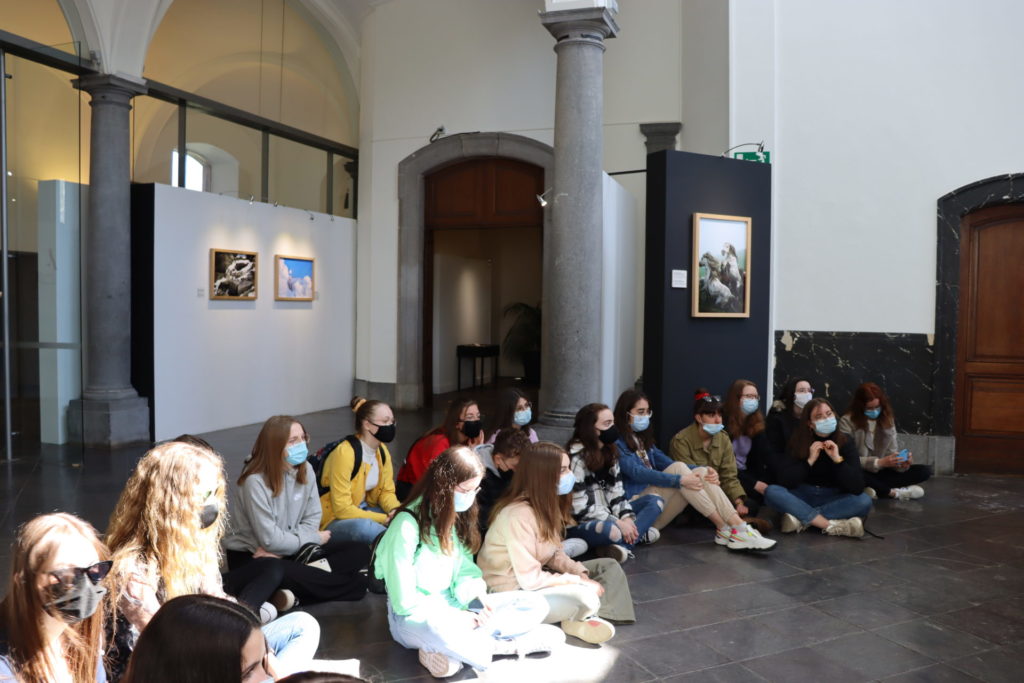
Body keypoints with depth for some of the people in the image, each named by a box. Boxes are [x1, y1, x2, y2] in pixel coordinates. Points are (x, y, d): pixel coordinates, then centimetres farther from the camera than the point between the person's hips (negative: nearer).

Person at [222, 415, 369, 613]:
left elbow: (312, 519, 0)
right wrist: (314, 538, -8)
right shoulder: (255, 481, -21)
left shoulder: (306, 470, -1)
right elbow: (270, 540, -20)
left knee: (360, 551, -10)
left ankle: (294, 594, -20)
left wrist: (279, 548, -17)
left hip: (291, 551, 8)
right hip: (250, 556, -8)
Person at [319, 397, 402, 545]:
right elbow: (342, 509, -24)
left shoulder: (382, 451, 0)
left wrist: (396, 512, -17)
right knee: (363, 526, -37)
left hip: (364, 510, 7)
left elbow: (387, 492, 5)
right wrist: (384, 519, -24)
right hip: (336, 520, -7)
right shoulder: (344, 453, -24)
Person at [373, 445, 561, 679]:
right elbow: (405, 603, -19)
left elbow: (464, 569, 7)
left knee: (535, 604, -10)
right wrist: (465, 619, -19)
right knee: (438, 626, -45)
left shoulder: (458, 516, 4)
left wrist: (478, 594, -15)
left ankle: (452, 649, -21)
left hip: (453, 608, 8)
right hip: (414, 617, -8)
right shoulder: (407, 525, -19)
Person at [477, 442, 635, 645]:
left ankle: (585, 617, -11)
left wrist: (581, 574, -11)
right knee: (586, 597, -31)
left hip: (534, 577, 10)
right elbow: (530, 579, -28)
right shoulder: (519, 515, -27)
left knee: (609, 566, 8)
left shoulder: (545, 504, 1)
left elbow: (554, 554, 7)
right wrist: (581, 582, -20)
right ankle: (575, 620, 2)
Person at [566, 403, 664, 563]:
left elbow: (616, 490, 5)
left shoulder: (609, 451, 9)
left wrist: (626, 517, -13)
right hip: (580, 523, -9)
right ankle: (638, 534, -8)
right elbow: (580, 507, -21)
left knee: (655, 501, 1)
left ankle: (623, 543, -18)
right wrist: (618, 523, -21)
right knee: (612, 530, -40)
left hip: (608, 514, 9)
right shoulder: (576, 457, -16)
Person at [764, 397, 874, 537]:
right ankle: (832, 526, -33)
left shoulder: (845, 443, -7)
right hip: (802, 496, 0)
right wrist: (810, 461, -23)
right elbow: (782, 480, -18)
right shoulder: (797, 441, -8)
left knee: (864, 501, -29)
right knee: (771, 491, -30)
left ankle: (801, 518, -29)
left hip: (832, 499, 1)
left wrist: (838, 459, -27)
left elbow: (857, 488, -18)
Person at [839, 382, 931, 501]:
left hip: (880, 472, 5)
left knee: (925, 471, -9)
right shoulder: (847, 421, -12)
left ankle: (878, 490, -19)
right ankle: (894, 492, -19)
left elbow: (892, 452, 2)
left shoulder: (887, 419, 6)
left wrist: (902, 464, -21)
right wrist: (880, 462, -27)